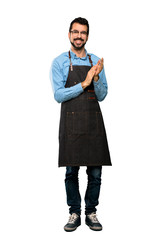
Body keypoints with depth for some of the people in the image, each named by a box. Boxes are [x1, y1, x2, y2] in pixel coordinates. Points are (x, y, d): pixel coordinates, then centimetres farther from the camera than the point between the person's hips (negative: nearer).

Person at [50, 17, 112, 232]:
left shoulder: (96, 62, 11)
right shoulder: (60, 62, 4)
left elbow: (102, 95, 8)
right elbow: (59, 95, -4)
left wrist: (96, 78, -10)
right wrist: (84, 84, -10)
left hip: (94, 121, 2)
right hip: (71, 123, -2)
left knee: (95, 172, 4)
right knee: (71, 171, 3)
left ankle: (91, 213, 18)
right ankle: (74, 214, 16)